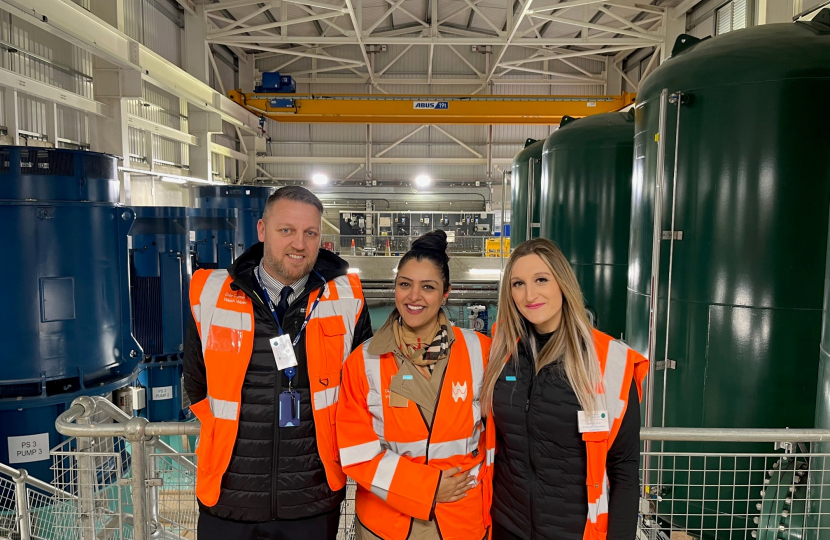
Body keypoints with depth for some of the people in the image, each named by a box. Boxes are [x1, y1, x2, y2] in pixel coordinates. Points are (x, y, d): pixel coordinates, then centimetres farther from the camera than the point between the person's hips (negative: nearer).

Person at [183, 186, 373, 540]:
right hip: (226, 502, 1)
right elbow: (196, 384, 10)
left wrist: (331, 438, 7)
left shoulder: (346, 299, -7)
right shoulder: (211, 296, -5)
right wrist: (228, 436, 9)